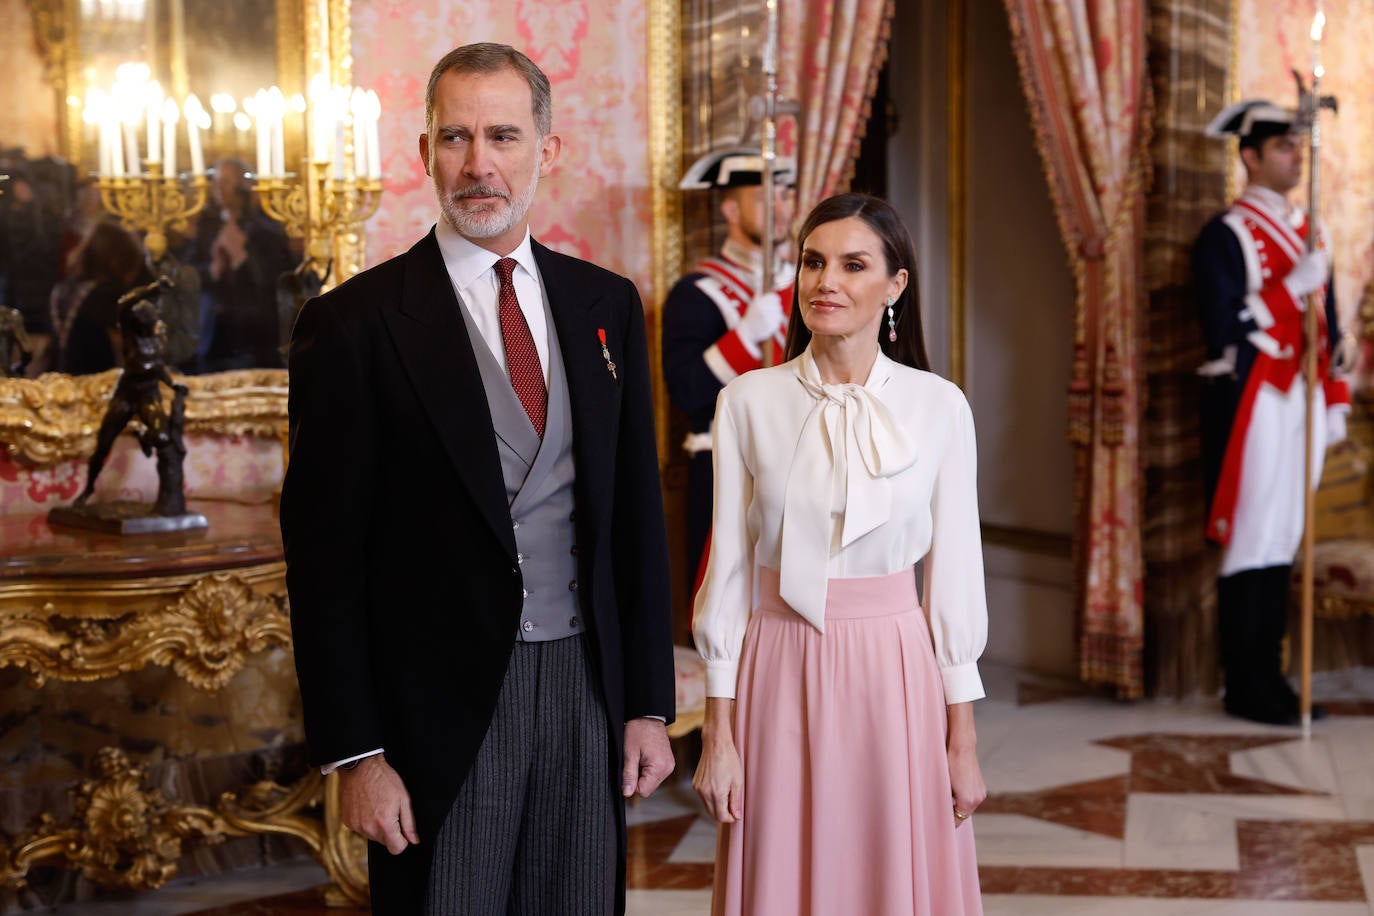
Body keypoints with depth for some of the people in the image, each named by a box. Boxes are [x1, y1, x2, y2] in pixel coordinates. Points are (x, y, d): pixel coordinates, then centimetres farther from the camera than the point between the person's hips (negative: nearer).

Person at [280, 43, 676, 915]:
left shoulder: (607, 305, 6)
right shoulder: (353, 323, -6)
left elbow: (638, 514, 9)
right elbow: (324, 557, -7)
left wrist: (649, 704, 7)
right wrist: (355, 753, -9)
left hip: (587, 689, 4)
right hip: (441, 706, -3)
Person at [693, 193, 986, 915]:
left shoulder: (938, 407, -3)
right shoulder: (748, 402, -2)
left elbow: (954, 575, 0)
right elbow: (728, 566, 0)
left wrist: (963, 740, 1)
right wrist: (717, 733, -1)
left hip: (896, 673, 0)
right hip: (780, 673, 0)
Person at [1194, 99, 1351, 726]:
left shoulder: (1308, 231, 16)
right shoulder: (1225, 235, -7)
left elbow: (1327, 325, 18)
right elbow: (1226, 332, -15)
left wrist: (1334, 403, 14)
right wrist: (1293, 287, -20)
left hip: (1300, 406, 7)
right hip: (1251, 408, -7)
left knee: (1284, 542, 9)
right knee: (1252, 542, -5)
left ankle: (1269, 677, 16)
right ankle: (1246, 689, 3)